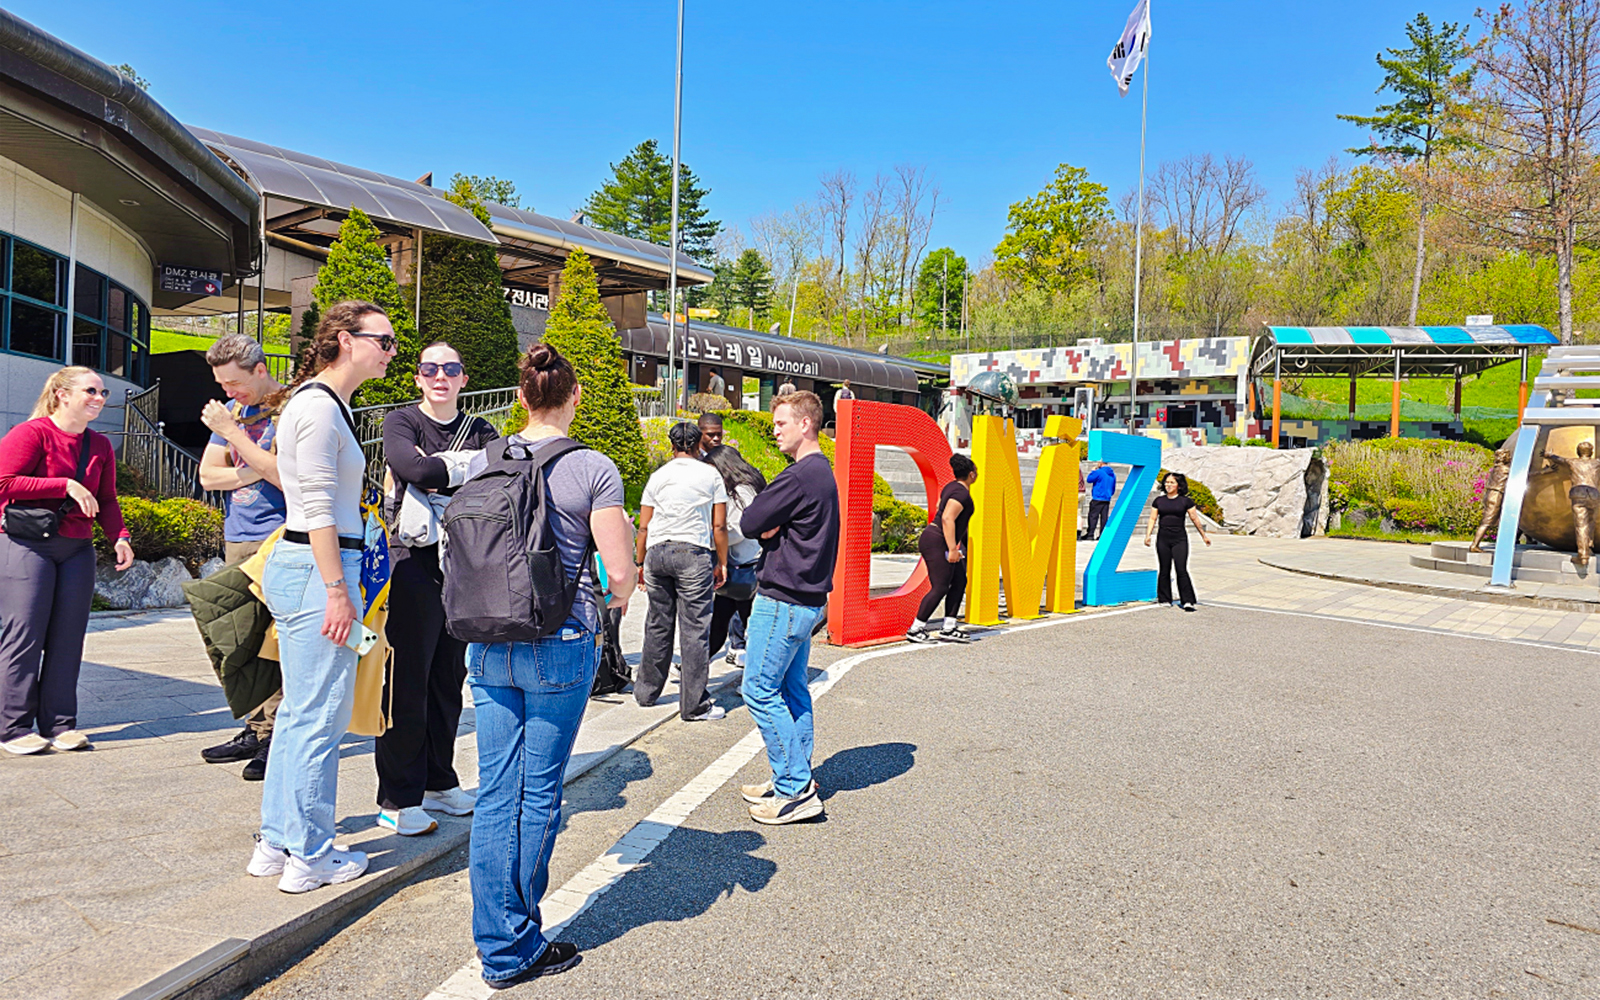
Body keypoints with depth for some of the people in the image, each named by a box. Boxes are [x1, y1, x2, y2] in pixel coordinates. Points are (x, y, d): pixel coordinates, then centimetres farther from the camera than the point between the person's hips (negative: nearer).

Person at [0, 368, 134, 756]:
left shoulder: (100, 445, 13)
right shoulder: (31, 433, -5)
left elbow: (106, 500, 15)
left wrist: (119, 537, 0)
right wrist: (66, 485, -16)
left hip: (78, 549, 6)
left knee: (68, 638, 5)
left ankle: (59, 724, 12)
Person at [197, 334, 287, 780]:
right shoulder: (233, 409, 17)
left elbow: (288, 477, -18)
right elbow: (208, 476, 13)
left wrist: (233, 433, -16)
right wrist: (254, 471, -4)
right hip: (237, 538, 8)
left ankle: (276, 736, -2)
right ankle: (256, 728, 16)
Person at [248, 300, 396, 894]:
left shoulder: (328, 404, 18)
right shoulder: (319, 407, -14)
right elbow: (318, 509, -18)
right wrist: (337, 590, -19)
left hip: (298, 566, 10)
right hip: (318, 569, -10)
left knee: (300, 710, 15)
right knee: (320, 716, -2)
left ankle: (276, 843, 25)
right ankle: (310, 857, 10)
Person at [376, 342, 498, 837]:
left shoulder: (478, 429, 14)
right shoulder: (401, 423, 2)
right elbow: (415, 471, -19)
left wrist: (443, 463, -12)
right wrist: (468, 465, -7)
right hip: (413, 560, -4)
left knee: (449, 678, 12)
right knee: (407, 681, -3)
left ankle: (439, 782, 24)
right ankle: (398, 799, 7)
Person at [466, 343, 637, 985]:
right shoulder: (594, 469, -9)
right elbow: (620, 571, -11)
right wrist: (621, 596, 12)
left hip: (488, 644, 4)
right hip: (560, 645, -4)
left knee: (495, 793, 10)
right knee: (539, 793, 7)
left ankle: (497, 945, 19)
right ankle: (521, 950, 20)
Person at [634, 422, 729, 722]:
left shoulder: (658, 476, 13)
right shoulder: (711, 475, 6)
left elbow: (643, 527, 11)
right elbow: (719, 526, 3)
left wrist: (640, 564, 19)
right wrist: (722, 563, 11)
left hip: (656, 551, 4)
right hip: (693, 553, -3)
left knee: (657, 625, 15)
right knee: (695, 630, -2)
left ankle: (646, 691, 26)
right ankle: (694, 705, 1)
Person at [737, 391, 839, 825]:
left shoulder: (799, 476, -19)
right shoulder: (823, 473, 14)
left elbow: (749, 524, -15)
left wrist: (765, 526, 4)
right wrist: (771, 530, -5)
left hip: (783, 601, -10)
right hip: (809, 598, 10)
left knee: (760, 691, -4)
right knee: (791, 690, 14)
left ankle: (796, 790, -1)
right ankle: (796, 781, 22)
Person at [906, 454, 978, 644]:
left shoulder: (953, 486, 14)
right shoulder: (961, 493, -16)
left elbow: (939, 506, 28)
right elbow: (947, 518, -26)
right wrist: (952, 549, -27)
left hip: (934, 540, 11)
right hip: (936, 542, -11)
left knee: (959, 581, 10)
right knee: (940, 587, -9)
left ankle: (949, 629, 11)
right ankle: (915, 630, -5)